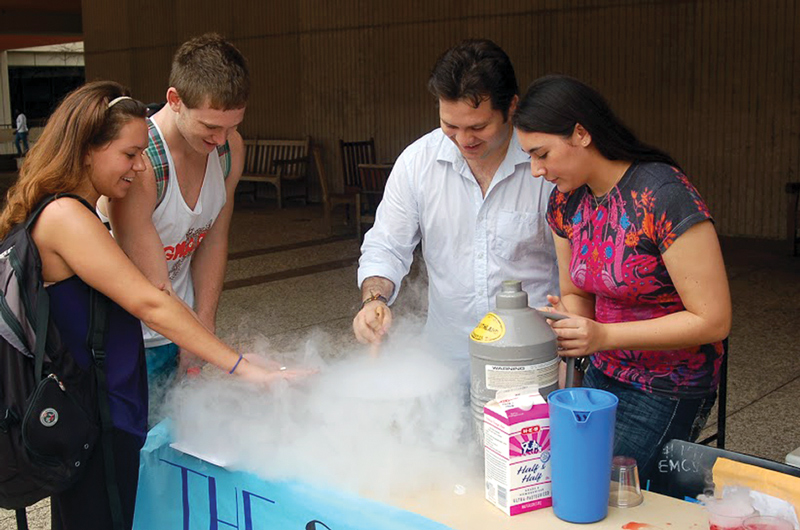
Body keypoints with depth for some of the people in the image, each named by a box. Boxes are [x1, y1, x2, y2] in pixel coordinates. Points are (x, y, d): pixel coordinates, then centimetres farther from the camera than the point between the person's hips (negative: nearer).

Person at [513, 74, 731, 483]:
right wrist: (560, 319, -12)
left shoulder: (663, 196, -24)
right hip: (603, 375, 7)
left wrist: (603, 335, -25)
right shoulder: (566, 202, -1)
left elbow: (712, 320, -21)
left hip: (667, 392, -6)